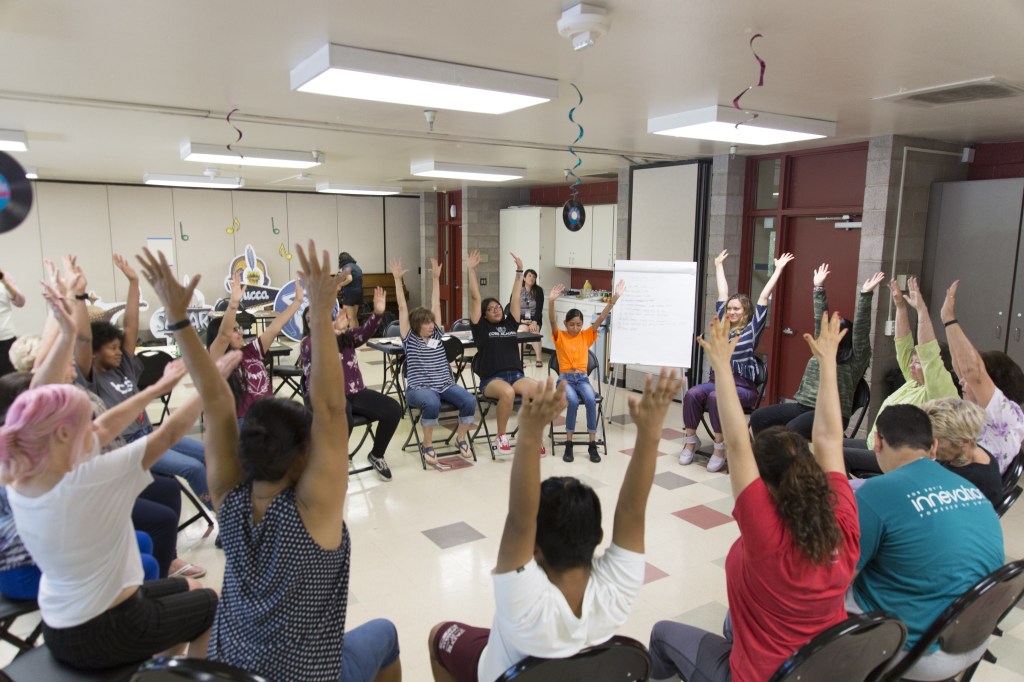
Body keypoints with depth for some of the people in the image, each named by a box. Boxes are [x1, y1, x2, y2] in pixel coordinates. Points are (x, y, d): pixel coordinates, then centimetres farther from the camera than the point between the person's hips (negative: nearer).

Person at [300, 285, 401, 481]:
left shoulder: (346, 336, 13)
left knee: (393, 409, -12)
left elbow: (364, 332, -7)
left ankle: (376, 455, 12)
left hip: (354, 392, 5)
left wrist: (378, 313, -26)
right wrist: (333, 331, -40)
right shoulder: (307, 344, 2)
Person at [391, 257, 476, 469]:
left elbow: (436, 305, 15)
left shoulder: (436, 335, 15)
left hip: (445, 385, 5)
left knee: (469, 401, -23)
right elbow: (402, 308, 0)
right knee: (432, 404, -38)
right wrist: (398, 279, -3)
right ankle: (427, 446, -15)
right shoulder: (410, 339, 4)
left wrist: (436, 278, 14)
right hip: (419, 388, -4)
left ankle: (461, 439, 2)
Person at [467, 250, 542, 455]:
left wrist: (519, 270, 13)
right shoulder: (481, 328, 6)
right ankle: (502, 437, -15)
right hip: (492, 379, -4)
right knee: (507, 393, -38)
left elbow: (515, 297, 16)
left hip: (516, 375, 4)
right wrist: (471, 270, -2)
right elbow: (475, 298, 1)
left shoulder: (510, 324, 16)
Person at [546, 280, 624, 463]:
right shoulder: (560, 337, 3)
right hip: (565, 378, -2)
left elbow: (600, 319, -1)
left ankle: (593, 445, -20)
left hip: (583, 378, 2)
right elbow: (552, 321, -15)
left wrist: (614, 299, -12)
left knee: (591, 400, -30)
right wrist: (552, 301, -33)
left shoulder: (586, 336, 10)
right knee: (573, 401, -33)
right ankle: (569, 445, -18)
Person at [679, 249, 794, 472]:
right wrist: (719, 265, 26)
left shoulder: (752, 329, 2)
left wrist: (778, 269, -1)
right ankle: (690, 440, -14)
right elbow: (722, 294, 20)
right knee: (692, 394, -26)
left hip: (742, 386, -4)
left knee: (716, 397, -35)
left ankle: (720, 447, -23)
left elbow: (764, 297, -2)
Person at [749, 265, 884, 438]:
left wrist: (866, 295, -22)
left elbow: (860, 329, -14)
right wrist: (819, 288, 19)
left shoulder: (855, 358, -1)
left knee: (792, 430, -36)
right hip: (802, 405, 7)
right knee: (758, 418, -10)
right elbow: (820, 319, 18)